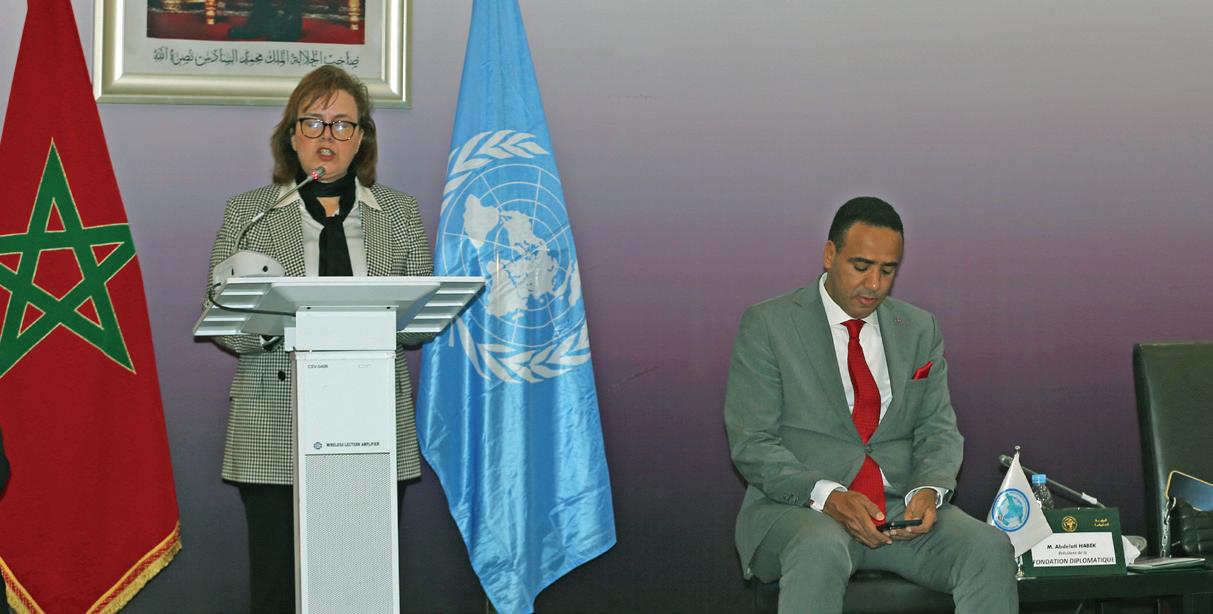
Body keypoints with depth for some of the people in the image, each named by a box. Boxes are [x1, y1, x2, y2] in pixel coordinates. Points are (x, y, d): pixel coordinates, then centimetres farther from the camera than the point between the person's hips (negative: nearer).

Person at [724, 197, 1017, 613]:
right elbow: (750, 443, -5)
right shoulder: (767, 325, 1)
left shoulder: (920, 329, 15)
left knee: (990, 548, -26)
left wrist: (929, 489, -12)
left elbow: (938, 430, 12)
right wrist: (825, 496, -21)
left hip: (902, 507, 4)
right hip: (798, 507, -4)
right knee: (821, 549, -40)